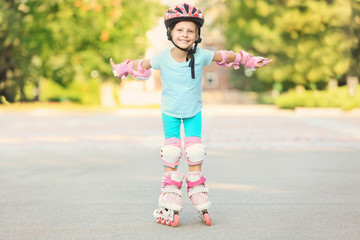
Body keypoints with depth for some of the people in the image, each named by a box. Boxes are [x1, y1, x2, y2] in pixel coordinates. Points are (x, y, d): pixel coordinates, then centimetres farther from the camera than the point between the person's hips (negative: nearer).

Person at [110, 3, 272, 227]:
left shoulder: (201, 56, -21)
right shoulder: (162, 58, -21)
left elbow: (226, 57, -5)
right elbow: (141, 65, 0)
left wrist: (252, 61, 0)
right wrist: (120, 70, 8)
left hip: (193, 112, 0)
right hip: (170, 113, 0)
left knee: (195, 152, -1)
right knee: (170, 153, 0)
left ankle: (200, 203, 12)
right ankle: (171, 205, 9)